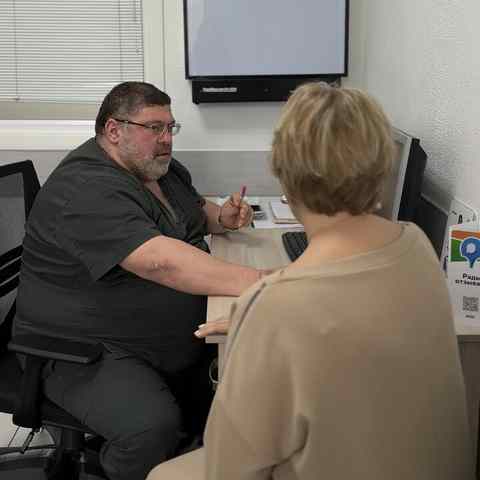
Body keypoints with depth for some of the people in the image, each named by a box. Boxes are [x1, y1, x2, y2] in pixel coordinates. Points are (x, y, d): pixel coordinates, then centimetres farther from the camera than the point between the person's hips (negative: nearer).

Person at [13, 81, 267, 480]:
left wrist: (221, 218, 0)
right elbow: (160, 261, -37)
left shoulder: (163, 168, 7)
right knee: (153, 427, -31)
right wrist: (257, 283, -44)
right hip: (90, 350, -9)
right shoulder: (87, 189, -24)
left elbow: (197, 211, 25)